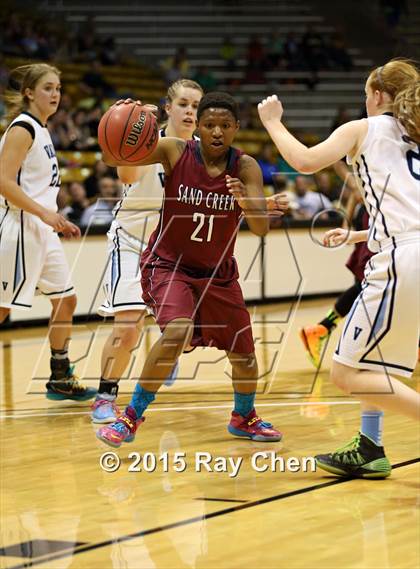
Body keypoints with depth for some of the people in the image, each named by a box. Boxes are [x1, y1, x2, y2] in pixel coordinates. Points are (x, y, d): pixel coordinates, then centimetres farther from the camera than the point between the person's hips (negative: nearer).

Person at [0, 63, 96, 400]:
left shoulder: (40, 129, 16)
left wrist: (55, 220, 17)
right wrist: (44, 212, -22)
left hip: (42, 231, 10)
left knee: (66, 299, 12)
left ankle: (61, 380, 21)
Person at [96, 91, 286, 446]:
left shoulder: (246, 167, -13)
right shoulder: (175, 151, -16)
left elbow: (262, 228, -21)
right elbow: (113, 159, -21)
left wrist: (245, 201, -43)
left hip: (218, 272, 3)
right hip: (169, 264, -3)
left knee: (244, 353, 9)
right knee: (177, 332, -29)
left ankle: (244, 417, 40)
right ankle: (131, 418, -14)